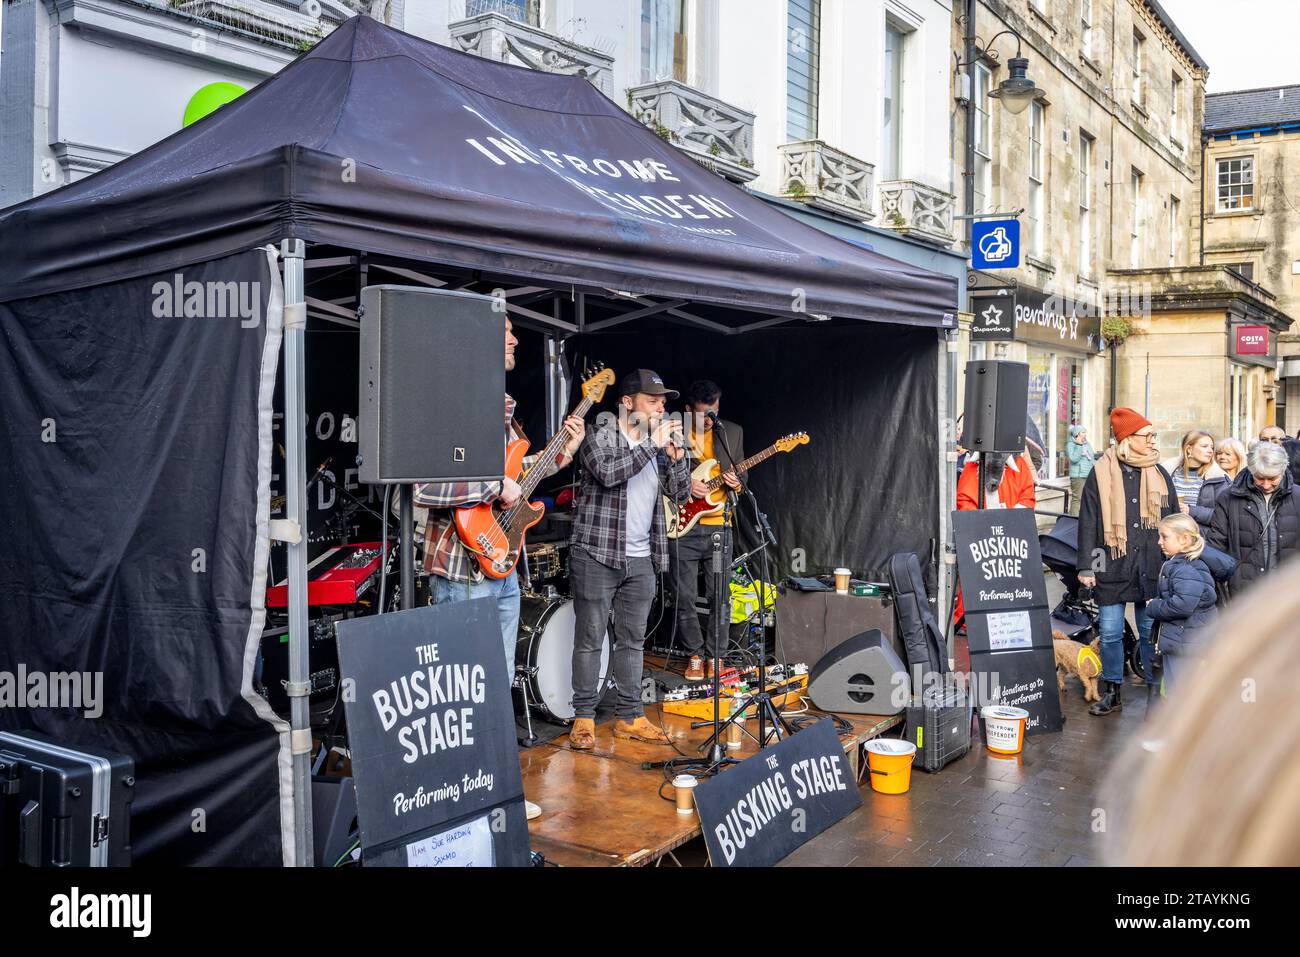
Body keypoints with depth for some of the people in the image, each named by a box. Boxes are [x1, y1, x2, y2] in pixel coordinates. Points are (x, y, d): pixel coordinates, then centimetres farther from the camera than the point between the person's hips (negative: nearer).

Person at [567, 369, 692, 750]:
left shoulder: (658, 446, 13)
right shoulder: (600, 436, -6)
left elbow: (681, 494, 10)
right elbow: (609, 472, -25)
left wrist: (676, 454, -5)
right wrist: (652, 445, -21)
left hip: (641, 559, 6)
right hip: (598, 554, -6)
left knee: (632, 639, 11)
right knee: (590, 637, -1)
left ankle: (629, 716, 19)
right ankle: (584, 718, 8)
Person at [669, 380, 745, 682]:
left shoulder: (732, 432, 7)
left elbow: (741, 475, 13)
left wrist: (736, 484, -10)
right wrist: (684, 486, -15)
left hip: (718, 527, 2)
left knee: (719, 598, 5)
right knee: (684, 598, 3)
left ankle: (715, 656, 20)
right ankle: (694, 655, 20)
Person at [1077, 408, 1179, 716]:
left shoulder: (1160, 474, 8)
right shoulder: (1102, 474, 0)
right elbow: (1088, 523, 0)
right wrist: (1086, 567, -5)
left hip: (1152, 567, 2)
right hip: (1113, 566, -2)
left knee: (1151, 631, 8)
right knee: (1110, 632, 3)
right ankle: (1112, 691, 16)